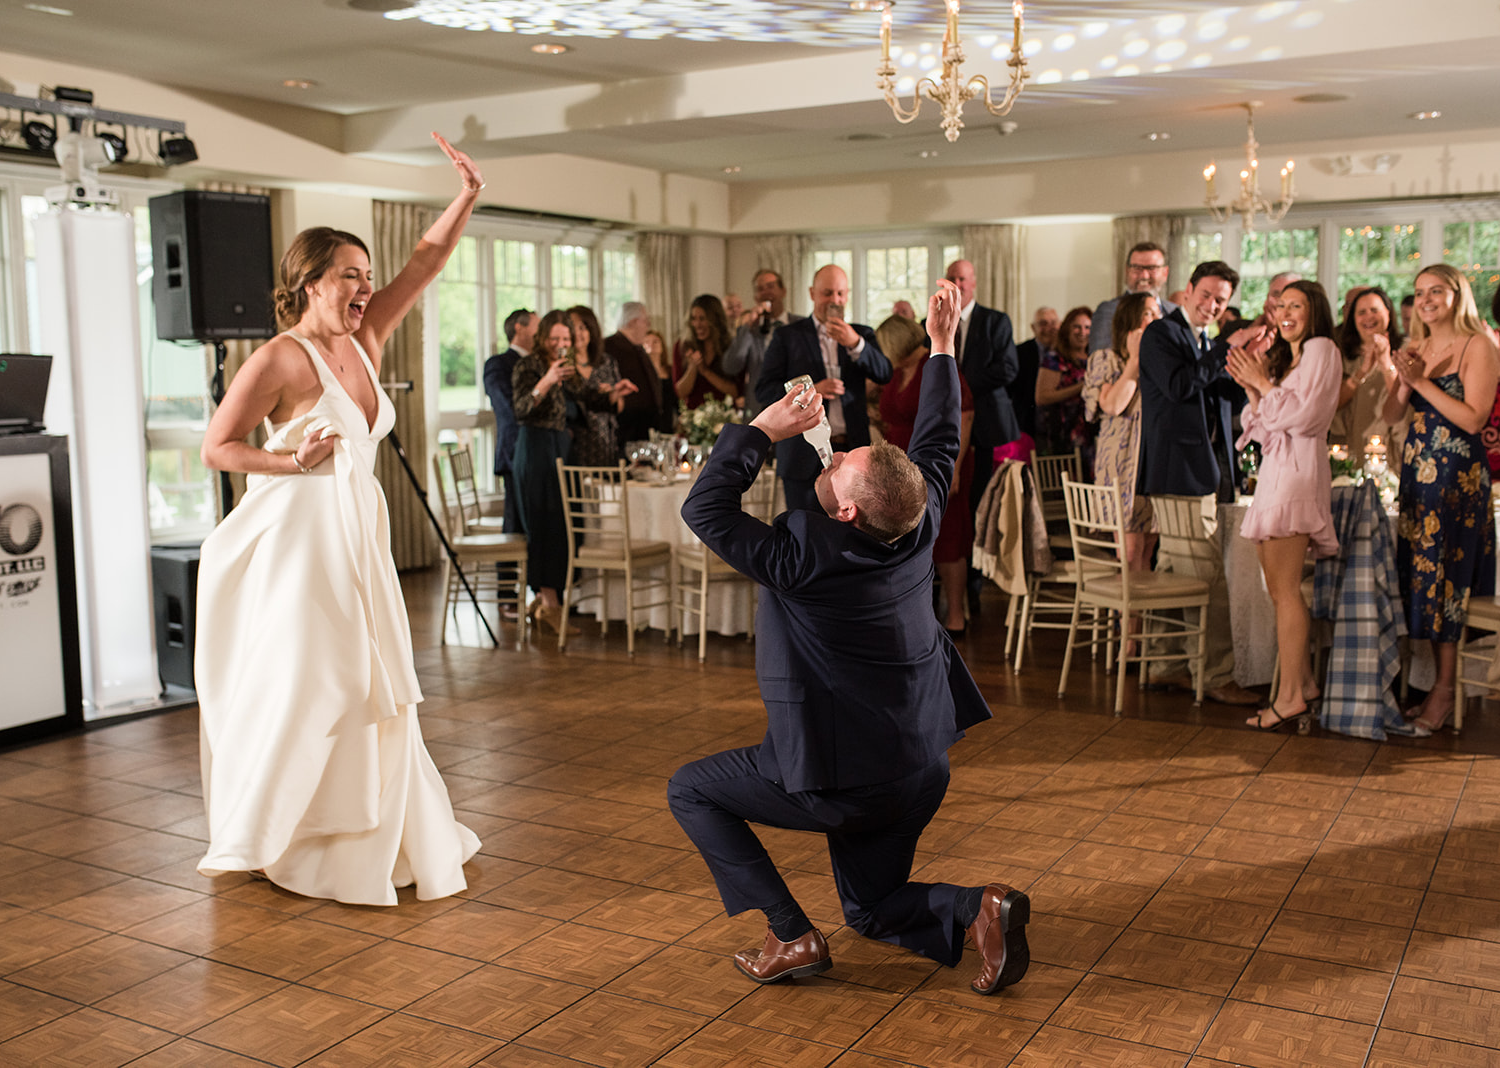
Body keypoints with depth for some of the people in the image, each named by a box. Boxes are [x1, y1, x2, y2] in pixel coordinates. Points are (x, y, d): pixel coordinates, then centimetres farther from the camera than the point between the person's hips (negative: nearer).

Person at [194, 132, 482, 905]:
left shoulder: (365, 340, 8)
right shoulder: (281, 357, -12)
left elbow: (426, 262, 6)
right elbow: (216, 447, -9)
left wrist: (467, 196, -3)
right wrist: (292, 460, -21)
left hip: (356, 534, 8)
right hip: (299, 532, -8)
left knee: (364, 687, 12)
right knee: (299, 687, -3)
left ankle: (367, 837, 25)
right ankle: (255, 841, 12)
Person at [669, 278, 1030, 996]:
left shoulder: (802, 557, -25)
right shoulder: (920, 528, -7)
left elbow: (704, 508, -18)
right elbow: (938, 444, 10)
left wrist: (763, 429, -15)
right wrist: (943, 347, 16)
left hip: (842, 781, -7)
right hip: (920, 770, 7)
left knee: (689, 790, 11)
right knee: (872, 910, 24)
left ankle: (792, 936, 5)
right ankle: (978, 909, -3)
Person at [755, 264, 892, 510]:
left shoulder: (861, 335, 14)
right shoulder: (788, 336, 6)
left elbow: (884, 375, -1)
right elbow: (763, 390, 0)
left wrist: (855, 343, -16)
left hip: (851, 452, 2)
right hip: (805, 455, -2)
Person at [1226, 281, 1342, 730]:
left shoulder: (1321, 349, -3)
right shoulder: (1281, 358, 23)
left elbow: (1303, 415, -15)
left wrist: (1263, 382, -7)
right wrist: (1251, 388, 5)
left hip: (1297, 471, -9)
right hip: (1274, 472, 9)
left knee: (1284, 588, -11)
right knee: (1278, 588, 8)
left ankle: (1290, 695, -8)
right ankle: (1303, 681, 15)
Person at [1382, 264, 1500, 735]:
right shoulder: (1415, 349, 14)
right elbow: (1391, 415, 9)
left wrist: (1421, 381, -16)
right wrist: (1395, 375, -9)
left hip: (1458, 474, -6)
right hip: (1416, 471, 6)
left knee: (1444, 577, -5)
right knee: (1419, 574, 5)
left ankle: (1444, 692, 2)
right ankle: (1438, 684, 12)